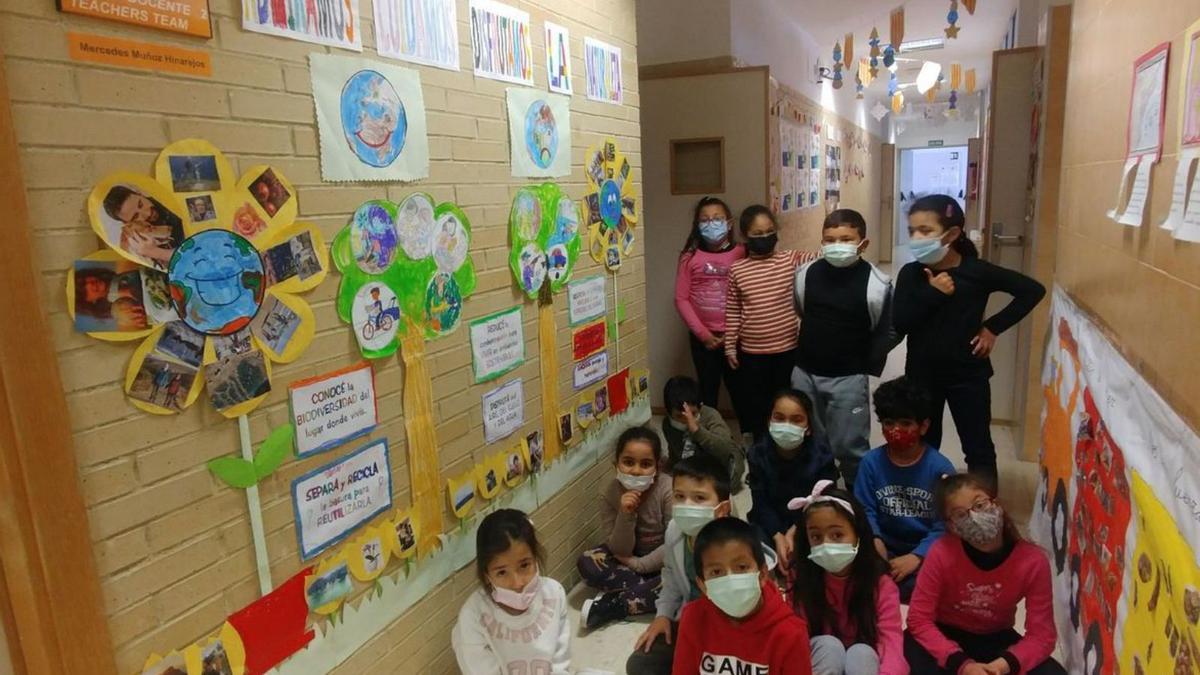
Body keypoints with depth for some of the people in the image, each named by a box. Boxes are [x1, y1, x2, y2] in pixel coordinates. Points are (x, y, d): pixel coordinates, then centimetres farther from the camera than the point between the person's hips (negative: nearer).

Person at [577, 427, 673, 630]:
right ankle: (646, 589, -17)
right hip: (629, 556, 3)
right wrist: (626, 515, -33)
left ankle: (606, 608, -25)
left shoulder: (669, 490, -25)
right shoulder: (609, 492, -18)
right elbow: (620, 551, -17)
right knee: (587, 564, -21)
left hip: (665, 560, -2)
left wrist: (637, 564, -19)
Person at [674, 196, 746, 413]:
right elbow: (681, 299, -2)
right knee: (708, 392, 11)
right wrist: (702, 333, -7)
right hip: (702, 337, 1)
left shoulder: (742, 254, -1)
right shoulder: (690, 257, 0)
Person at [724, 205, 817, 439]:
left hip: (787, 349, 0)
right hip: (751, 352, 0)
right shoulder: (737, 270, -2)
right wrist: (730, 347, 4)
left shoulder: (791, 259, -3)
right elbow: (732, 312, 2)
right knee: (755, 405, 12)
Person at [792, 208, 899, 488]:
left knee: (849, 446, 3)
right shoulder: (806, 274, -2)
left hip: (848, 378, -4)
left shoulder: (876, 282, -13)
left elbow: (890, 332, -6)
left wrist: (865, 363, -5)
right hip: (805, 372, 4)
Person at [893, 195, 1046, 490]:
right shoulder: (910, 273, -5)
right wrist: (933, 293, -22)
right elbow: (900, 323, -13)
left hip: (968, 374, -2)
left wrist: (993, 327, -8)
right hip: (922, 374, 2)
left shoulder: (977, 271, -11)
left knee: (978, 448, 10)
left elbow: (1033, 290, -6)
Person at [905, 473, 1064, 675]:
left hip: (996, 639, 3)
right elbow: (919, 619, -19)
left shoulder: (1032, 561, -19)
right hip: (946, 634, -2)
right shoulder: (943, 554, -24)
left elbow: (1042, 634, -15)